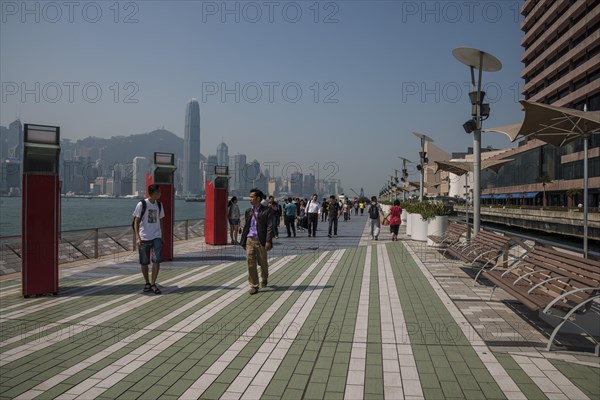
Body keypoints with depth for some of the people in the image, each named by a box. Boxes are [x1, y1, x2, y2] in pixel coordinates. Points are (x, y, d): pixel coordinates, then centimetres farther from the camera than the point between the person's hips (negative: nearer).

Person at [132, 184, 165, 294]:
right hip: (144, 238, -3)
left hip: (156, 237, 3)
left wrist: (162, 236, 15)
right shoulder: (142, 204, -7)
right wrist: (137, 237, -15)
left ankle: (153, 283, 3)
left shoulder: (159, 205, 8)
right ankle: (147, 283, 23)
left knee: (156, 260, -9)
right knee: (144, 263, 5)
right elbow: (136, 221, -6)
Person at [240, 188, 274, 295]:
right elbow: (245, 227, 14)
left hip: (261, 241, -3)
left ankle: (264, 279, 39)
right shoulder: (248, 211, 10)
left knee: (263, 263, 10)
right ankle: (254, 286, 6)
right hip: (250, 240, 4)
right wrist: (243, 241, 12)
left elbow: (270, 227, -10)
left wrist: (268, 241, -18)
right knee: (251, 264, -2)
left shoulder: (267, 210, -5)